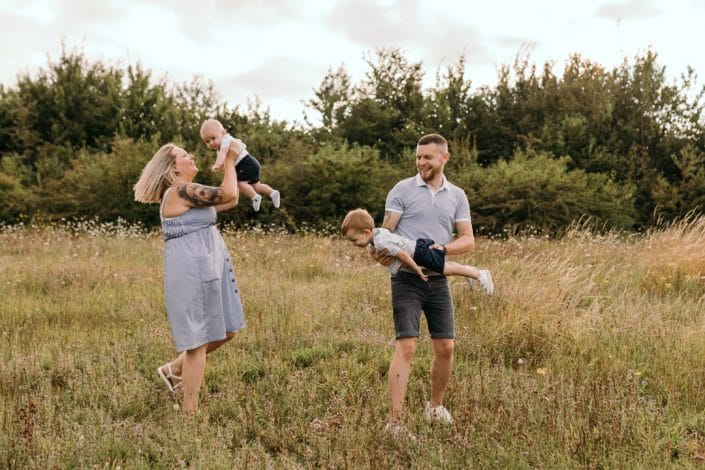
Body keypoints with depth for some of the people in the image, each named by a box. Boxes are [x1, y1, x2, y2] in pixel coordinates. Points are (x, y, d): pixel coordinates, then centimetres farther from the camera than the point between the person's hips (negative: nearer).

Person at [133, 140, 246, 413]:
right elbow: (228, 195, -15)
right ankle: (189, 411, 3)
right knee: (199, 340, -5)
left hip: (204, 269, 10)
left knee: (227, 331, 15)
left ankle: (174, 369, 28)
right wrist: (230, 160, -2)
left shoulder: (185, 194, 18)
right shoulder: (180, 191, -14)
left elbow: (228, 202, 20)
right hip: (191, 272, -10)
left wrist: (230, 163, 20)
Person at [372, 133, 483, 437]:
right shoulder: (402, 190, 0)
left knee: (446, 347, 6)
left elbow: (468, 240, 5)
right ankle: (394, 421, -11)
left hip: (438, 280, 4)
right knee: (406, 347, -12)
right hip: (406, 279, -4)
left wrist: (444, 248, -15)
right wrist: (379, 251, -25)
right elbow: (386, 231, -3)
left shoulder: (457, 196, 10)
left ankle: (435, 406, 29)